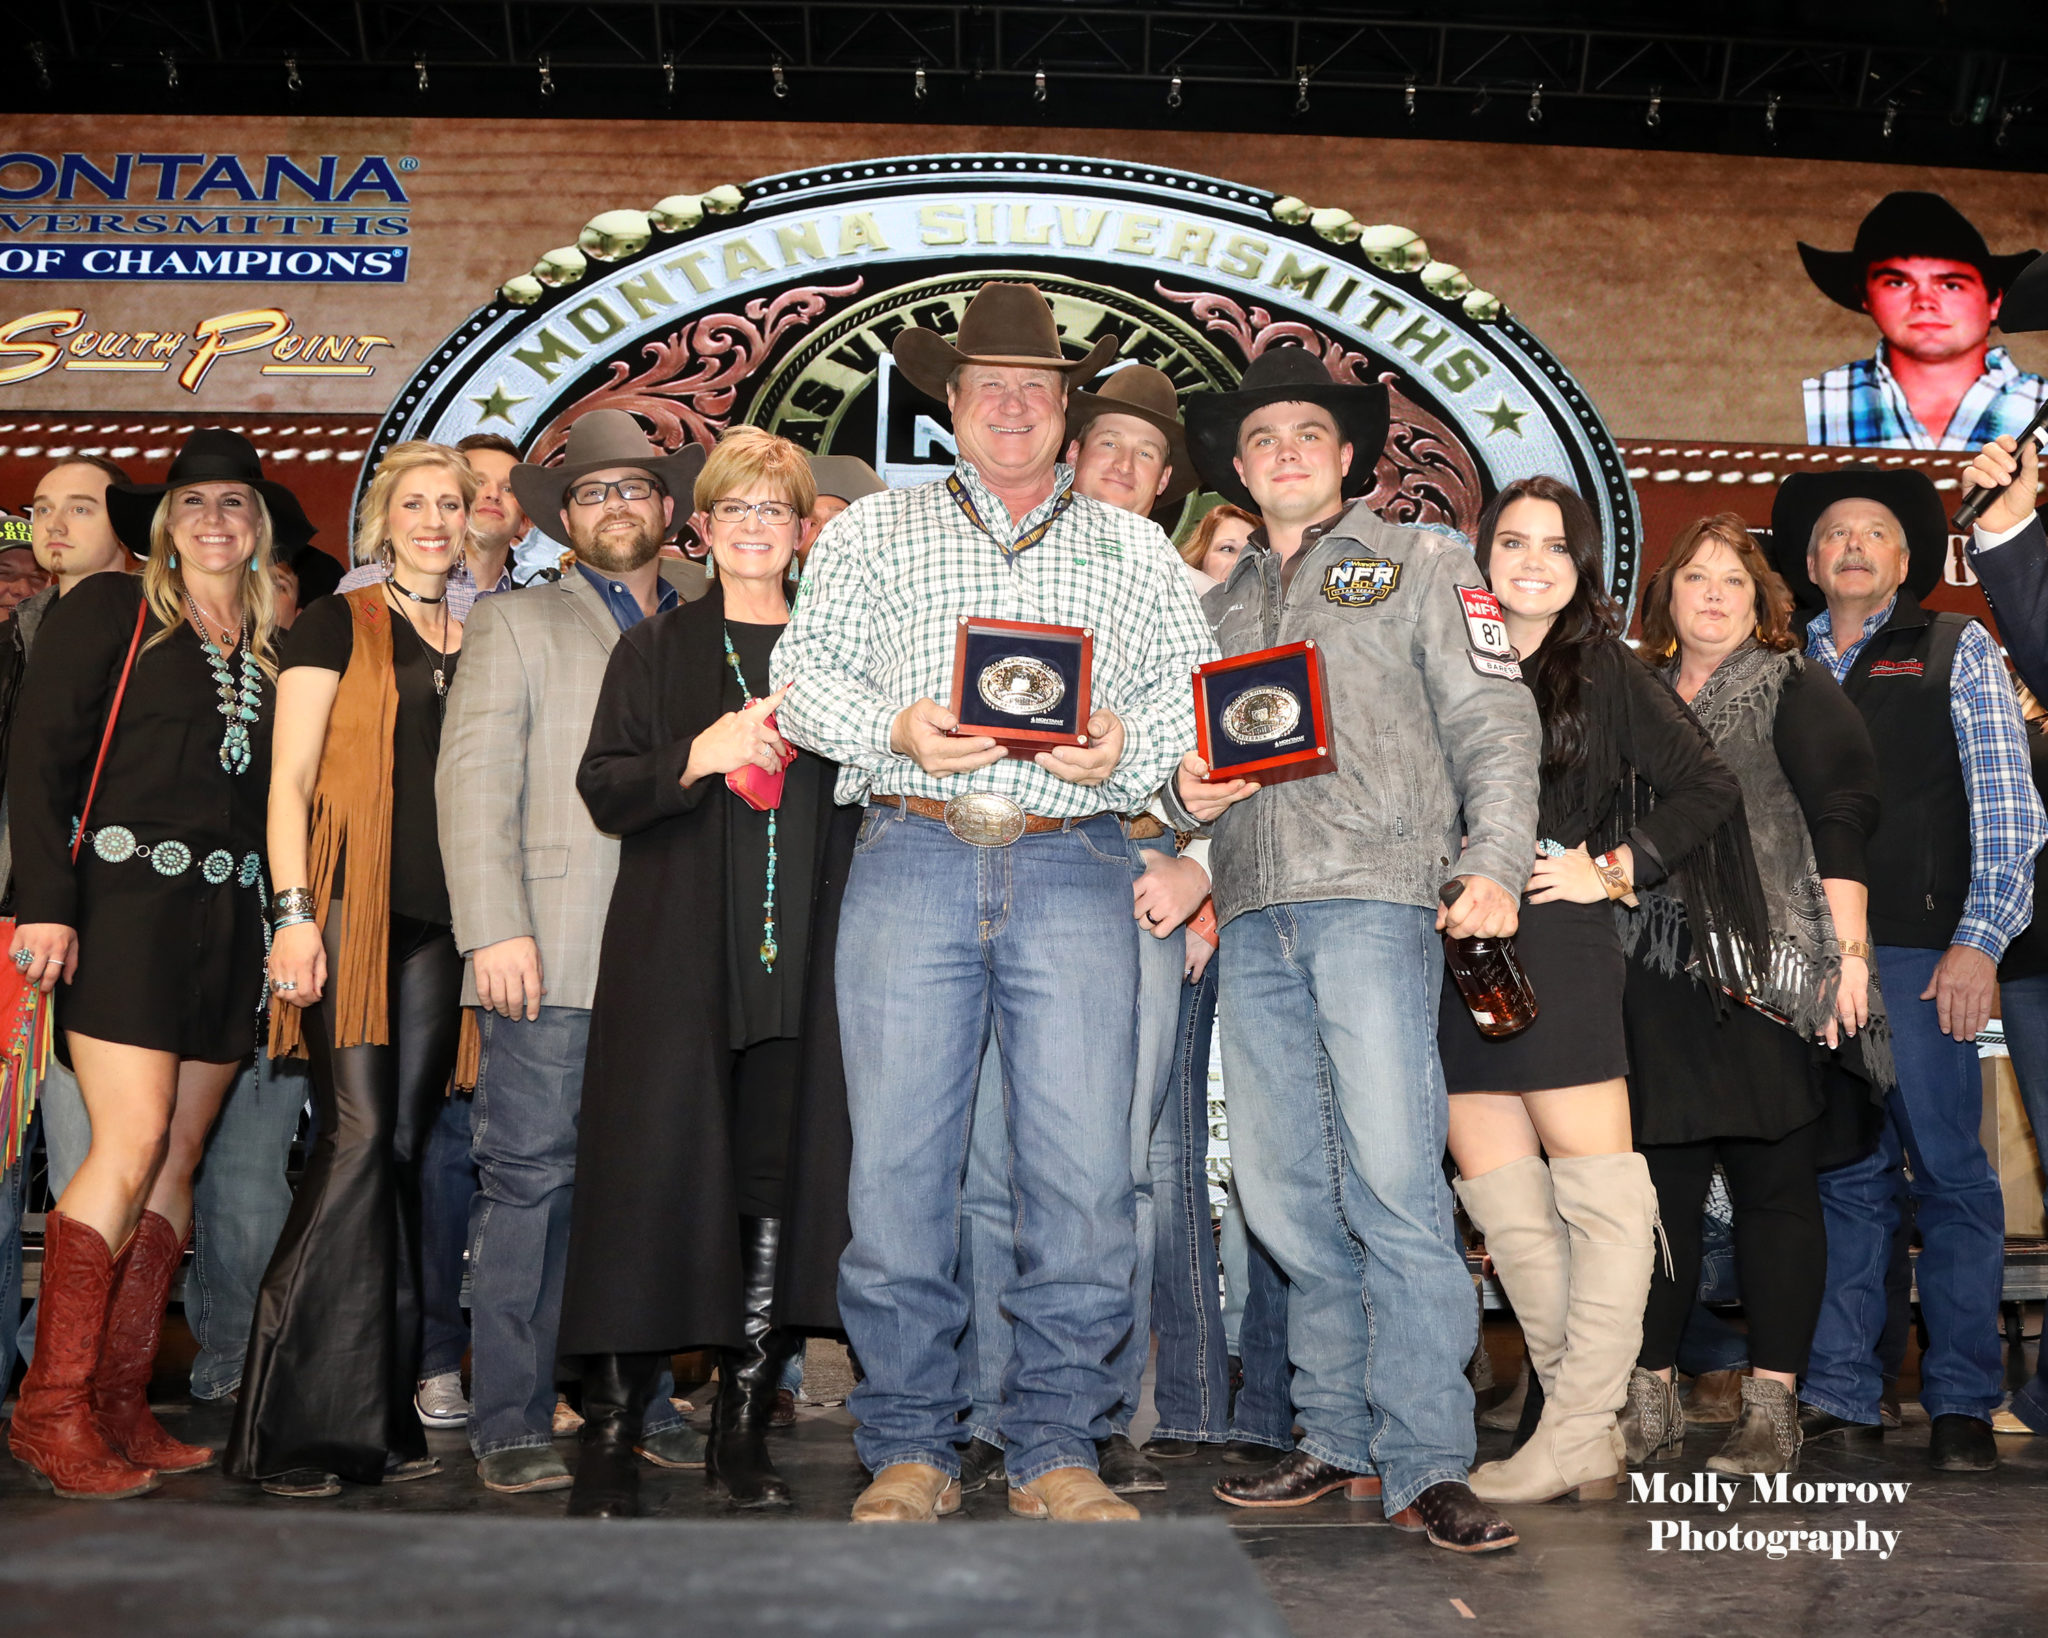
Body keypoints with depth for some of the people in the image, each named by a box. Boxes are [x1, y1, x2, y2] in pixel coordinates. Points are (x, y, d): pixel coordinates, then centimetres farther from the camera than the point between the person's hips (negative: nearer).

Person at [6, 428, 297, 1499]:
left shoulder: (268, 649, 17)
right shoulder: (107, 611, 4)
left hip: (226, 920, 5)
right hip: (126, 902, -5)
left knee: (177, 1159, 4)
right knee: (131, 1147, -13)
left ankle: (121, 1405, 10)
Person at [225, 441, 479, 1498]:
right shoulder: (338, 625, 6)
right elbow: (289, 779, -1)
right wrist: (294, 911, -12)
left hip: (439, 920, 5)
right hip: (349, 904, -4)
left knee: (399, 1149, 3)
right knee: (359, 1137, -14)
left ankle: (375, 1419, 8)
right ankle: (291, 1420, -7)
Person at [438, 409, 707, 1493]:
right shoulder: (514, 624, 12)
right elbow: (473, 782, 2)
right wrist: (495, 930, -10)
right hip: (553, 953, -3)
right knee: (530, 1180, -3)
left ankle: (644, 1403, 16)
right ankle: (512, 1425, 5)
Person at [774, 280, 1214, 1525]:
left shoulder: (1132, 547, 20)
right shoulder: (873, 532, 18)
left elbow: (1194, 689, 13)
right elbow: (805, 672, 10)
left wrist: (1129, 744, -8)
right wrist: (895, 729, -9)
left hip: (1076, 870, 1)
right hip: (913, 860, 0)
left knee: (1083, 1168, -5)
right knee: (898, 1162, -3)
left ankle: (1057, 1448, 8)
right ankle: (910, 1448, 9)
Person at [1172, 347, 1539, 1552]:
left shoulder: (1420, 566, 13)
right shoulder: (1222, 605, 25)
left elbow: (1493, 723, 3)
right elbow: (1189, 749, 26)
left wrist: (1496, 861, -12)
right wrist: (1185, 790, 2)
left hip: (1374, 896, -4)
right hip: (1253, 911, 5)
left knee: (1394, 1180, -11)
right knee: (1284, 1192, 3)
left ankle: (1425, 1463, -5)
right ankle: (1341, 1440, 14)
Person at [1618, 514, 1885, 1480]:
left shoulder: (1794, 692, 5)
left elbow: (1843, 821, -3)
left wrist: (1846, 949, -12)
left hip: (1770, 970, -3)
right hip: (1658, 977, 4)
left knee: (1774, 1183, 0)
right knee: (1655, 1182, 1)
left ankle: (1773, 1406, 7)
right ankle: (1651, 1397, 10)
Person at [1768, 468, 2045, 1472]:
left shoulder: (1956, 650, 12)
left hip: (1920, 953, -2)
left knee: (1948, 1172, 0)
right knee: (1844, 1177, 4)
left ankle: (1962, 1404, 9)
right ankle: (1840, 1398, 9)